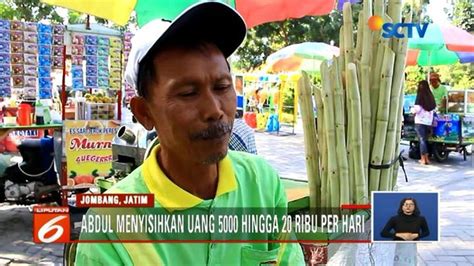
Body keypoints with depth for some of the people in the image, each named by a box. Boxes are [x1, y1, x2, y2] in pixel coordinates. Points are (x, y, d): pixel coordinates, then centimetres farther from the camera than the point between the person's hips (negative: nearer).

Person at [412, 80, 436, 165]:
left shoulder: (420, 96, -9)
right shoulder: (431, 96, 8)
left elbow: (417, 109, -13)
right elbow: (434, 108, 10)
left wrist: (413, 110, 6)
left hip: (420, 121, -5)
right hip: (429, 121, 5)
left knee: (422, 139, -3)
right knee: (425, 139, 13)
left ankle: (424, 159, -4)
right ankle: (426, 158, 13)